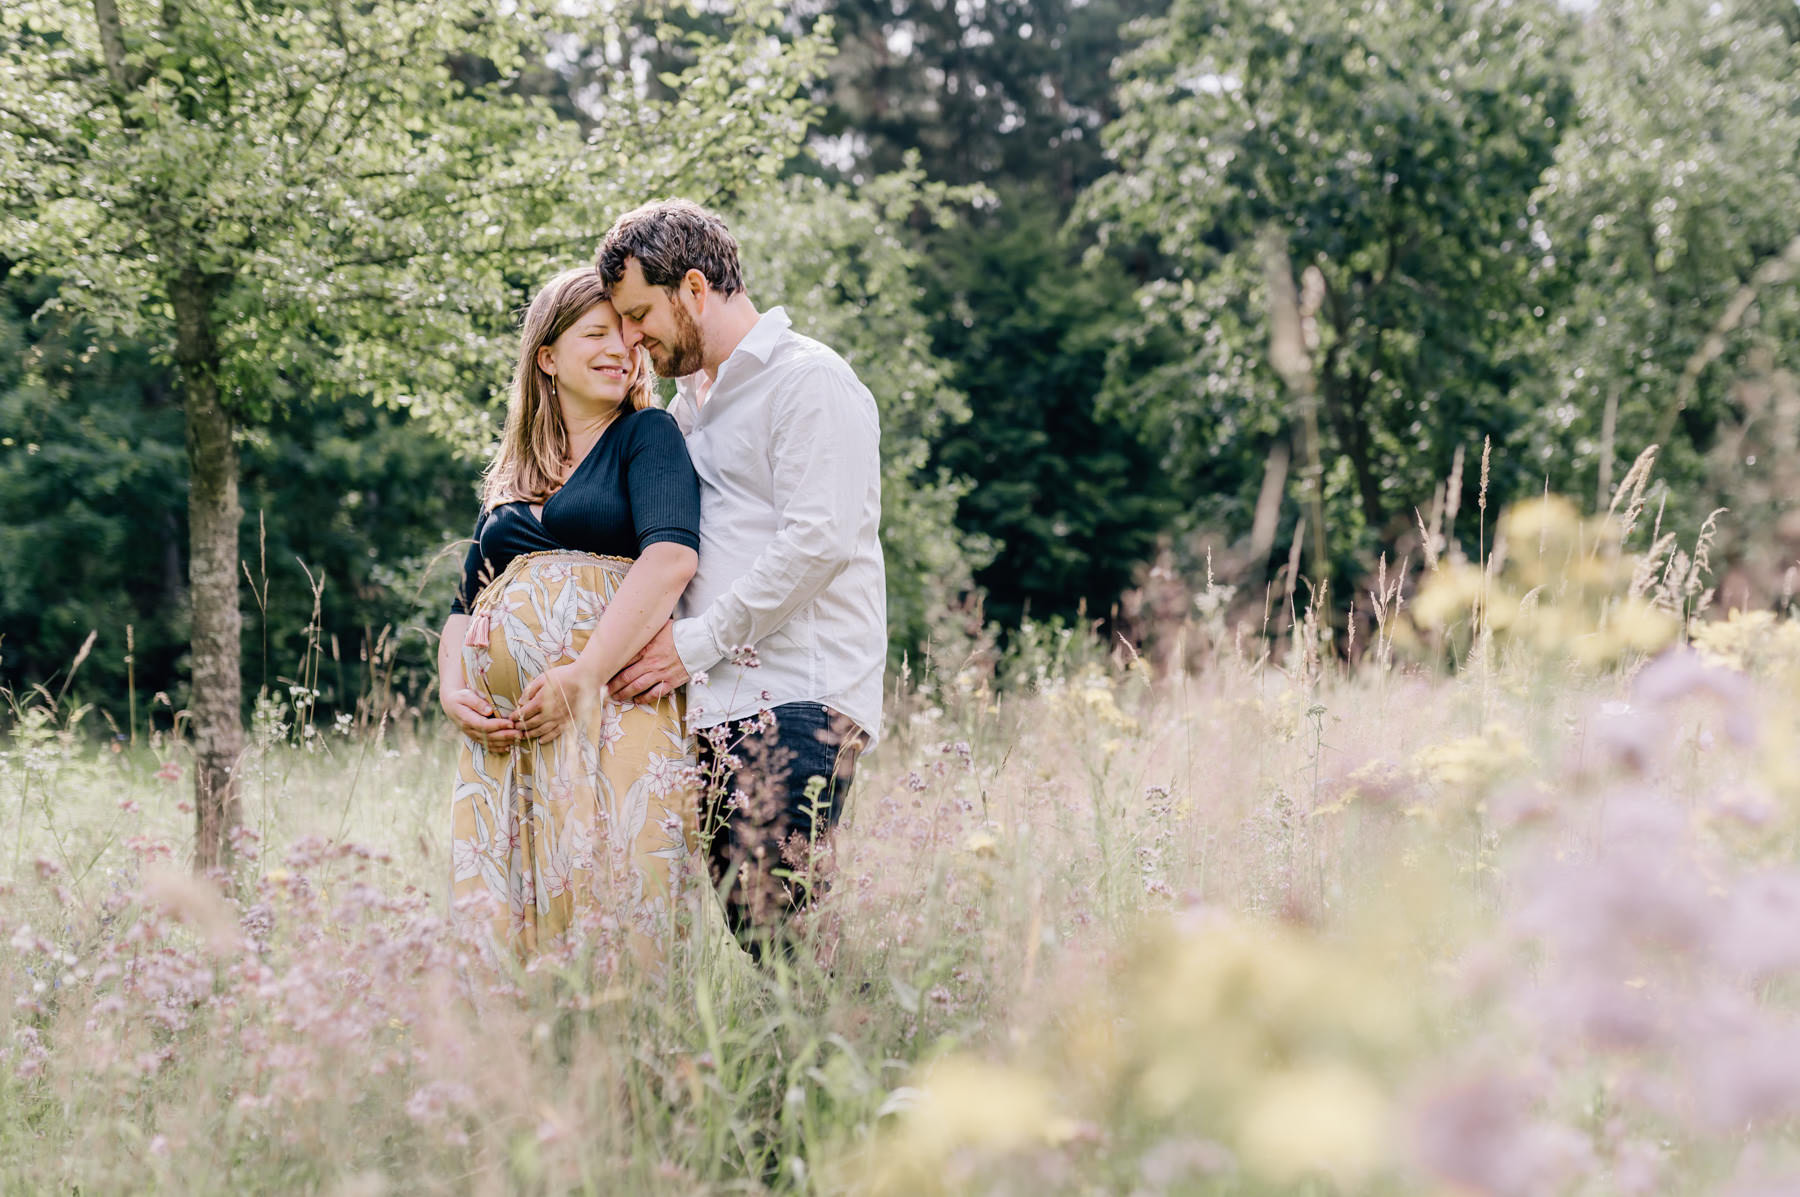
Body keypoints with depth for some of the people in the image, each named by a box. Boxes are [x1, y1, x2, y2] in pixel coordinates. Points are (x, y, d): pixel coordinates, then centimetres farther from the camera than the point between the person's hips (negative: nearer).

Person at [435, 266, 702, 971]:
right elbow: (465, 604, 23)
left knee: (605, 923, -11)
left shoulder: (648, 436, 6)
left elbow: (671, 557, -11)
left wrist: (583, 677, -18)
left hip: (611, 709, -5)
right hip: (503, 726, 5)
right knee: (498, 918, 0)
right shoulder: (511, 478, 24)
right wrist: (452, 691, 2)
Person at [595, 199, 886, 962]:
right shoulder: (689, 400, 24)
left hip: (797, 700, -8)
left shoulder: (809, 380, -2)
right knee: (745, 925, 0)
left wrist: (695, 642, -11)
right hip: (716, 707, 8)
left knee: (775, 914, -18)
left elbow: (818, 540, -13)